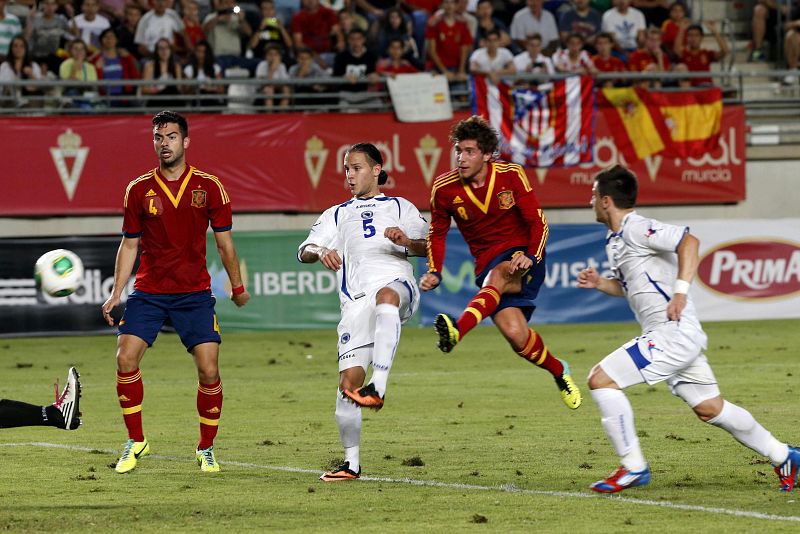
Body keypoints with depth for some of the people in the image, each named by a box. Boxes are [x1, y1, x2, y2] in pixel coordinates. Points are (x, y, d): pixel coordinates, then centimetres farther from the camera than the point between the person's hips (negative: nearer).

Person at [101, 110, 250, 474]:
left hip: (195, 293, -1)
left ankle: (206, 448, 10)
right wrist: (116, 294, 5)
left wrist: (237, 287, 13)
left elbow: (224, 241, 8)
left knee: (208, 370, -9)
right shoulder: (139, 189, 2)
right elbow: (129, 244, 9)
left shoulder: (208, 186, -1)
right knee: (126, 359, -13)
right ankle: (136, 442, 4)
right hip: (148, 291, 1)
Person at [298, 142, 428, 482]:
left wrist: (406, 241, -14)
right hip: (356, 298, 3)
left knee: (386, 296, -42)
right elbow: (304, 251, 17)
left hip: (397, 284, -3)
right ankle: (351, 463, 2)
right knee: (349, 381, -9)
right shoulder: (337, 215, 31)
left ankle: (378, 388, -54)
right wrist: (320, 253, -8)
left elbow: (427, 246, 10)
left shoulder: (399, 207, 25)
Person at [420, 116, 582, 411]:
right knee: (516, 334, -18)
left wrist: (532, 257, -23)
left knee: (496, 277, -38)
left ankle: (458, 331, -61)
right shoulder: (444, 188, -4)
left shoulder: (511, 175, -8)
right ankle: (559, 371, 11)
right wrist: (434, 272, -4)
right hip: (488, 268, 2)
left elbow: (537, 222, -5)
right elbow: (437, 233, 11)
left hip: (523, 258, -2)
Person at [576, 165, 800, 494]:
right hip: (675, 336, 10)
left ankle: (633, 467, -10)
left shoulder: (635, 229, -12)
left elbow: (688, 241, -23)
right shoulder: (616, 239, 18)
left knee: (601, 379, -13)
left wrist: (680, 292, -28)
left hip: (674, 331, -10)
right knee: (710, 408, 14)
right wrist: (600, 283, 15)